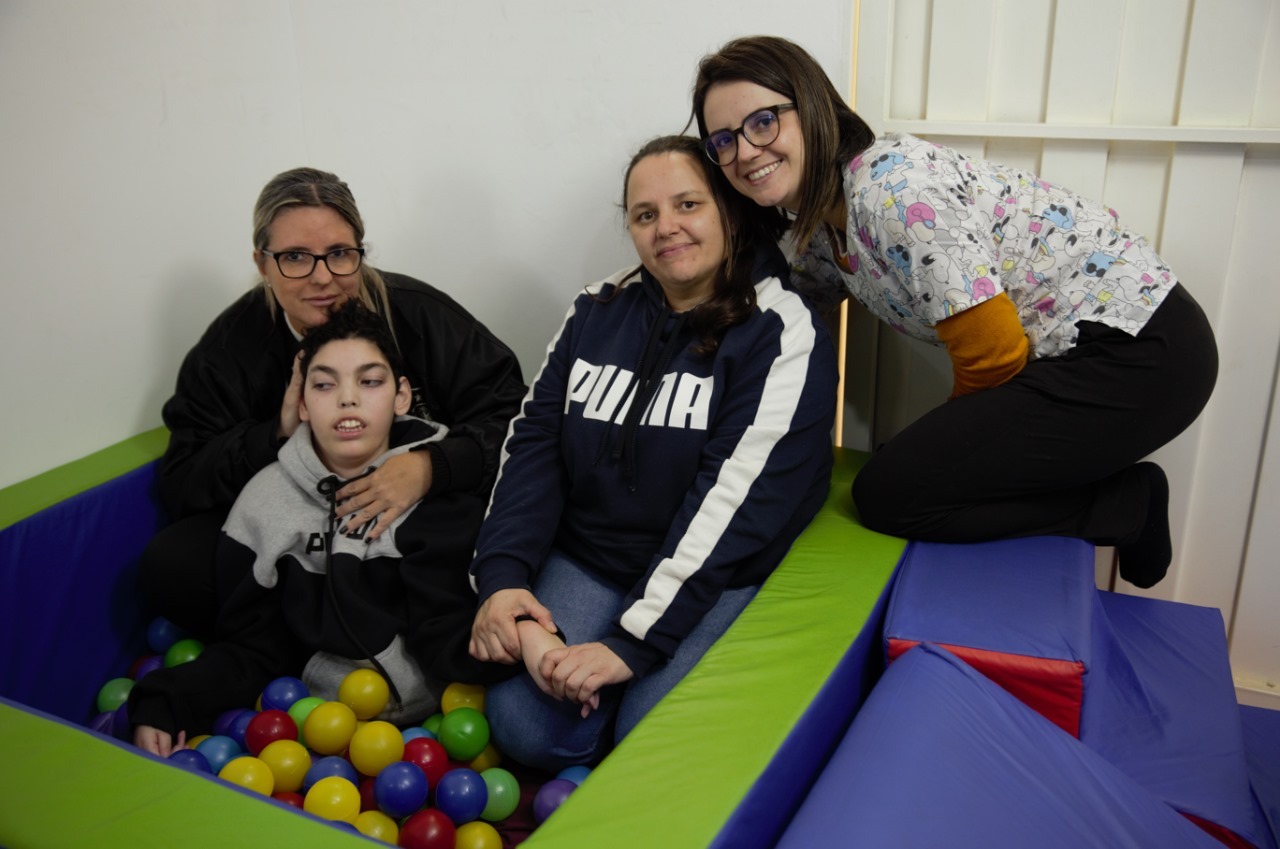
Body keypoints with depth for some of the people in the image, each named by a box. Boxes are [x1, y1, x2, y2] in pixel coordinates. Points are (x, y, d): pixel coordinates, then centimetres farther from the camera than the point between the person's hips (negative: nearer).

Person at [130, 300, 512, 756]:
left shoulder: (441, 489, -3)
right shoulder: (266, 500, 6)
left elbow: (446, 637, -10)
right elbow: (251, 646, 7)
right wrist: (165, 701, -10)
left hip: (435, 716, -3)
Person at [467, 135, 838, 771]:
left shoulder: (783, 335, -9)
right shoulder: (597, 313, 8)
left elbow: (735, 499, -17)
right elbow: (534, 441, 3)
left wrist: (634, 641, -22)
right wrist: (501, 576, -12)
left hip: (718, 581, -3)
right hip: (586, 561, 4)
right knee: (522, 724, -17)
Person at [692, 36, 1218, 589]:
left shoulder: (891, 186, -23)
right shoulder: (815, 223, 5)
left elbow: (993, 349, -19)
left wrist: (962, 434, -2)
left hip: (1134, 350, -9)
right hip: (1071, 354, 9)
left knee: (886, 496, -12)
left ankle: (1128, 503, 0)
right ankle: (1123, 495, 15)